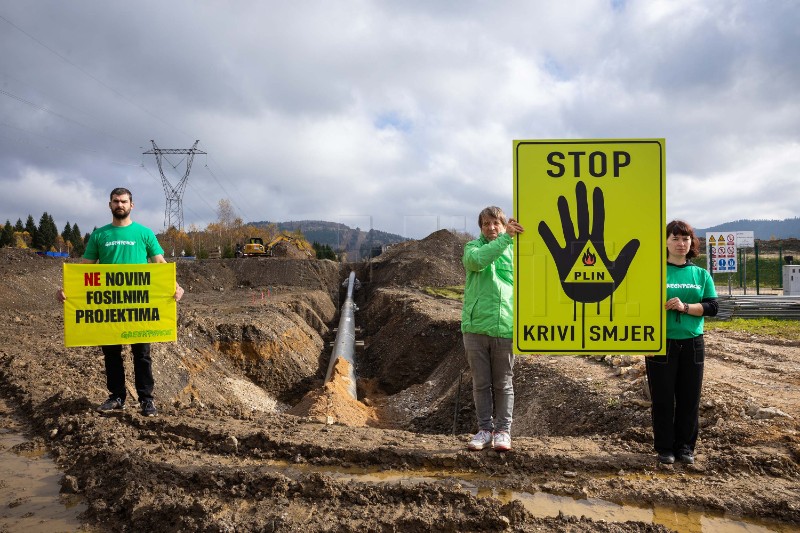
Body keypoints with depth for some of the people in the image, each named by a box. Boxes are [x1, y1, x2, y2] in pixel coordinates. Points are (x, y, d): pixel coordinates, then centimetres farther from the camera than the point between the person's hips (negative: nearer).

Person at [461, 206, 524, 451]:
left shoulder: (515, 251, 6)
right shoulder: (473, 246, 5)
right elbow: (477, 260, -20)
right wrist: (506, 237, -25)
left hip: (505, 328, 0)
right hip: (475, 327, 0)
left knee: (503, 384, 8)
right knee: (481, 383, 9)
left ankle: (503, 431, 19)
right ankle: (485, 429, 20)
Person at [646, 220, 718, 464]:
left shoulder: (701, 274, 8)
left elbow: (713, 306, 0)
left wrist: (684, 307, -16)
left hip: (692, 343, 3)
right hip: (663, 343, -3)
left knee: (690, 398, 8)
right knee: (663, 398, 3)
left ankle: (685, 446, 22)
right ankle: (664, 447, 16)